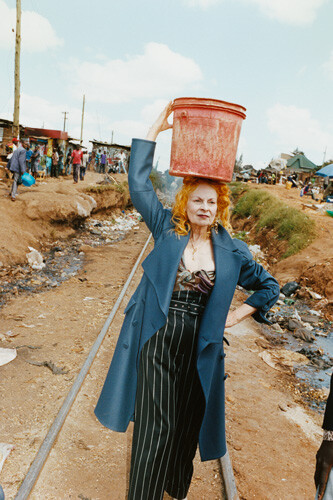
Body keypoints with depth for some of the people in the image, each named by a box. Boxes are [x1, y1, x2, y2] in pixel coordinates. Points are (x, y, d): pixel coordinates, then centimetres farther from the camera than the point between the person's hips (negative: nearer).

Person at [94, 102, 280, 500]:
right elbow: (138, 182, -5)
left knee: (186, 425, 17)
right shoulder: (167, 230, -2)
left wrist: (237, 315, 4)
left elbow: (269, 287, 15)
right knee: (155, 426, 2)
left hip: (199, 348, 2)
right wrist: (156, 129, -5)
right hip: (157, 341, -2)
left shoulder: (232, 251, 2)